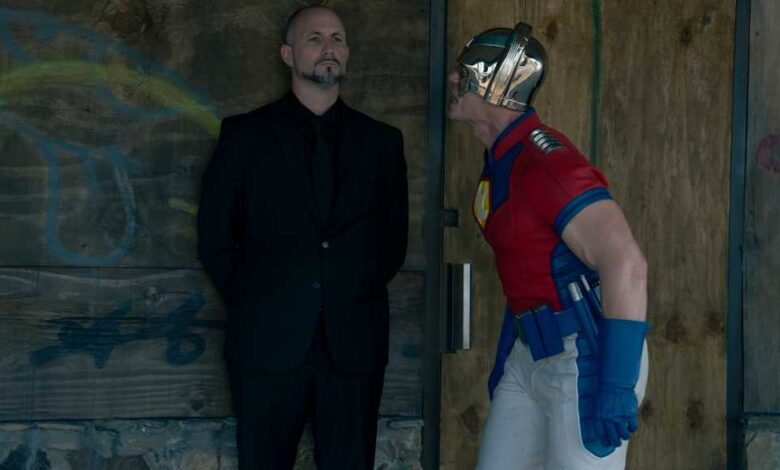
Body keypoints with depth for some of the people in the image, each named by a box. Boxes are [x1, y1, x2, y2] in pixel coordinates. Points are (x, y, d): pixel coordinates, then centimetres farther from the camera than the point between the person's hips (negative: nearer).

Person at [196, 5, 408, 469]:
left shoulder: (382, 141, 11)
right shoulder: (246, 135, 5)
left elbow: (394, 240, 14)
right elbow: (215, 238, 6)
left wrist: (355, 297, 5)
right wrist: (255, 303, 3)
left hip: (354, 344, 1)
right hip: (269, 343, -1)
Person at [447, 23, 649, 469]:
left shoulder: (544, 160, -20)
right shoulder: (501, 159, 11)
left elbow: (626, 263, -28)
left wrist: (616, 388, -30)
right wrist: (505, 356, 23)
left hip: (587, 354, -10)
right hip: (532, 351, 10)